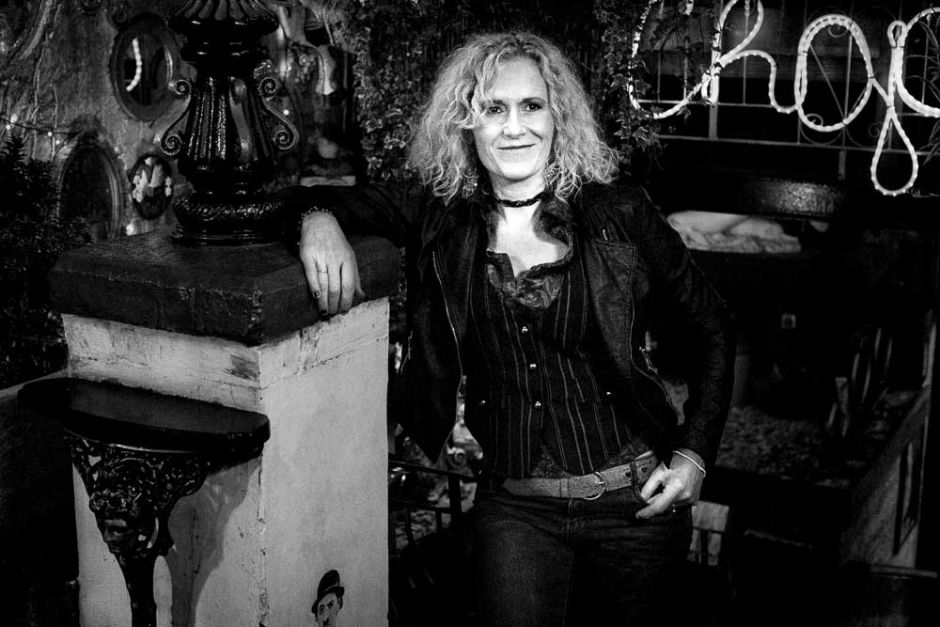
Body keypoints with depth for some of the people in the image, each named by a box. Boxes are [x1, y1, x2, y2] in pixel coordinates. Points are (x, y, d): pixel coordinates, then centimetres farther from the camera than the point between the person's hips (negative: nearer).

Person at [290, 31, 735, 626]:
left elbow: (712, 327, 4)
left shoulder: (619, 214, -6)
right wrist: (318, 219, -17)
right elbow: (314, 196, 7)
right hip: (515, 509, 1)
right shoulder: (441, 217, -1)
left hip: (636, 501, 0)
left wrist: (694, 453, -3)